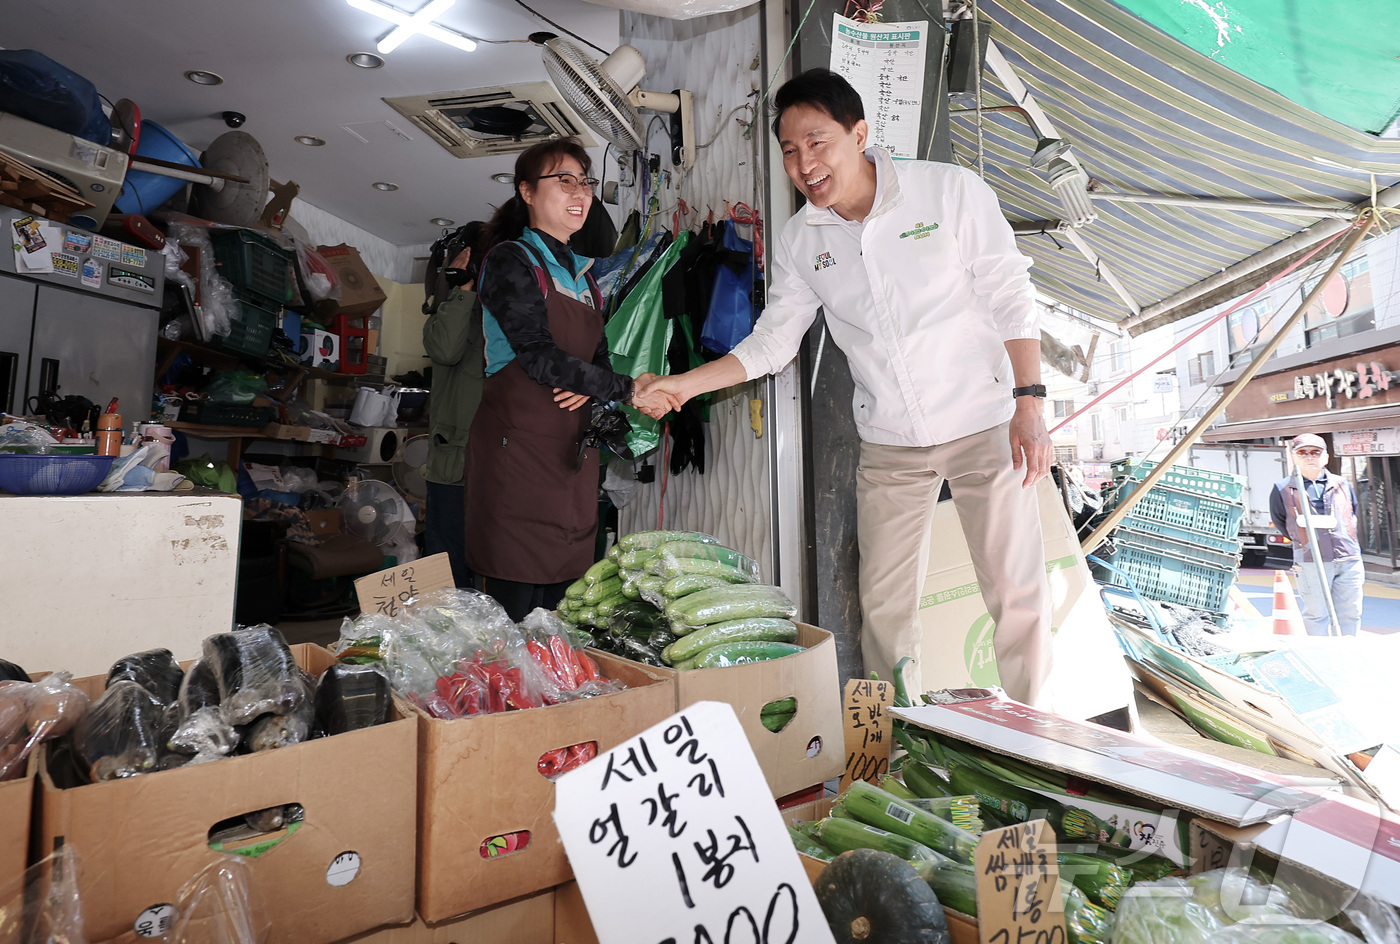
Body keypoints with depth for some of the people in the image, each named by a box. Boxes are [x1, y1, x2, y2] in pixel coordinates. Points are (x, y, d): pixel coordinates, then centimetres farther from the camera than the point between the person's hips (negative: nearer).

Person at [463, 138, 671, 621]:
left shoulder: (583, 275, 21)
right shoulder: (510, 259, 0)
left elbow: (600, 357, 17)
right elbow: (538, 355, -14)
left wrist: (590, 389, -6)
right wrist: (625, 389, -16)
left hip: (572, 452, 6)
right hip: (516, 443, -6)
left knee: (559, 600, 6)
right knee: (513, 604, -6)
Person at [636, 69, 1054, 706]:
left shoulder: (950, 189, -6)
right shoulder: (800, 240, 2)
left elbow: (1011, 300, -4)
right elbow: (770, 343, 6)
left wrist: (1028, 406, -11)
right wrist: (682, 384, -3)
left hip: (983, 423, -2)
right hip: (889, 443, 3)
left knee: (1017, 593, 4)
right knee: (883, 604, 6)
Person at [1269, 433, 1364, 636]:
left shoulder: (1342, 485, 11)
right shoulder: (1283, 489, 0)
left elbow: (1353, 519, 22)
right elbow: (1279, 521, 9)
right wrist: (1302, 542, 6)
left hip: (1349, 560, 4)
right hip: (1311, 563, -4)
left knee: (1350, 613, 10)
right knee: (1317, 614, 2)